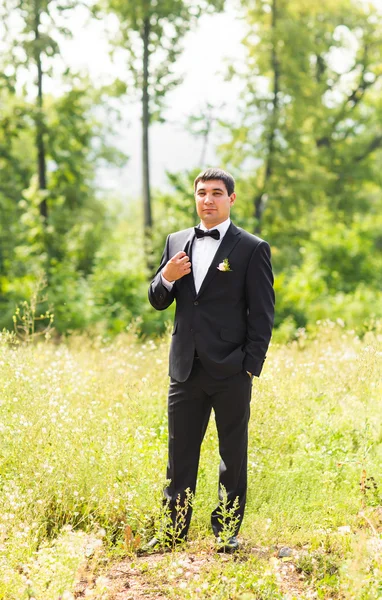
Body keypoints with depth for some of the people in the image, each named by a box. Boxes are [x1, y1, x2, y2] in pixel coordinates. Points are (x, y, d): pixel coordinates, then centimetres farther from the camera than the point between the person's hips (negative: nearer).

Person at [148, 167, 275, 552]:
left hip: (230, 372, -4)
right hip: (186, 369, 4)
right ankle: (175, 530, 16)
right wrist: (166, 278, -8)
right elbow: (158, 302, 14)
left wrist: (251, 367, -10)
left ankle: (227, 530, 15)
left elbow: (262, 314, -4)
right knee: (180, 453, 8)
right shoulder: (177, 242, 12)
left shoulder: (252, 249, -2)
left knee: (233, 454, 6)